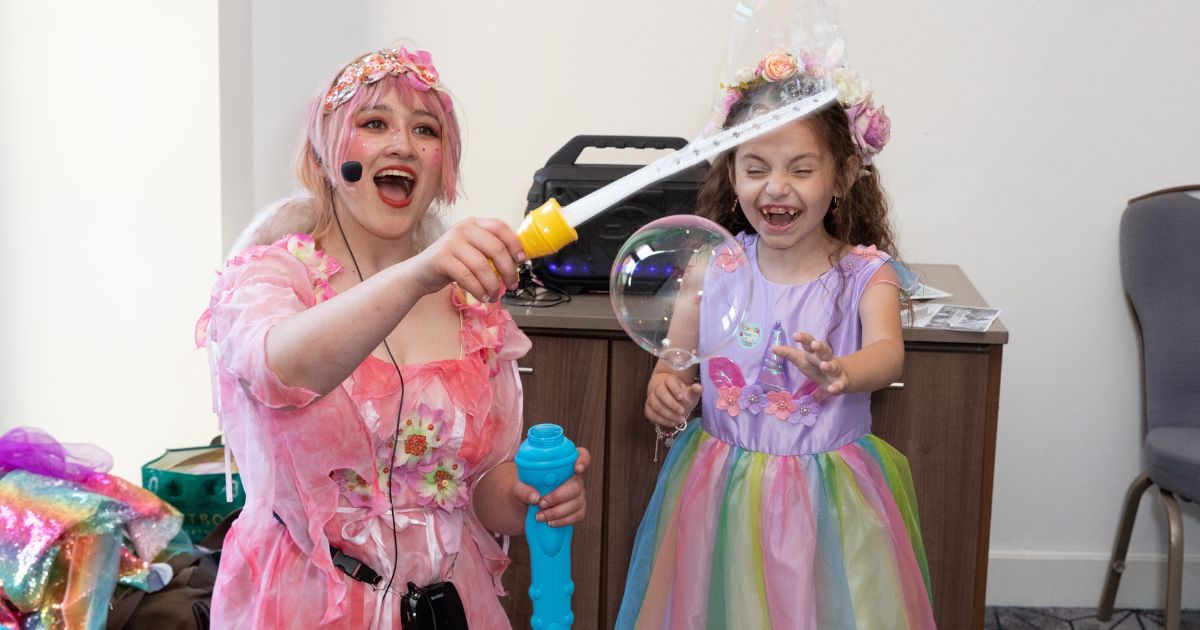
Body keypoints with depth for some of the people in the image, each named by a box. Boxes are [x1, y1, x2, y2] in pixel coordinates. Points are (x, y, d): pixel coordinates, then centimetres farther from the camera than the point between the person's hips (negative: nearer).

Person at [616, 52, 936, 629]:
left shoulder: (864, 273, -6)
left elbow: (888, 354, -24)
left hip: (826, 491, -1)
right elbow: (675, 364, 2)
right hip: (720, 494, 1)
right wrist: (664, 394, -22)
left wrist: (838, 373, -46)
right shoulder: (711, 268, -1)